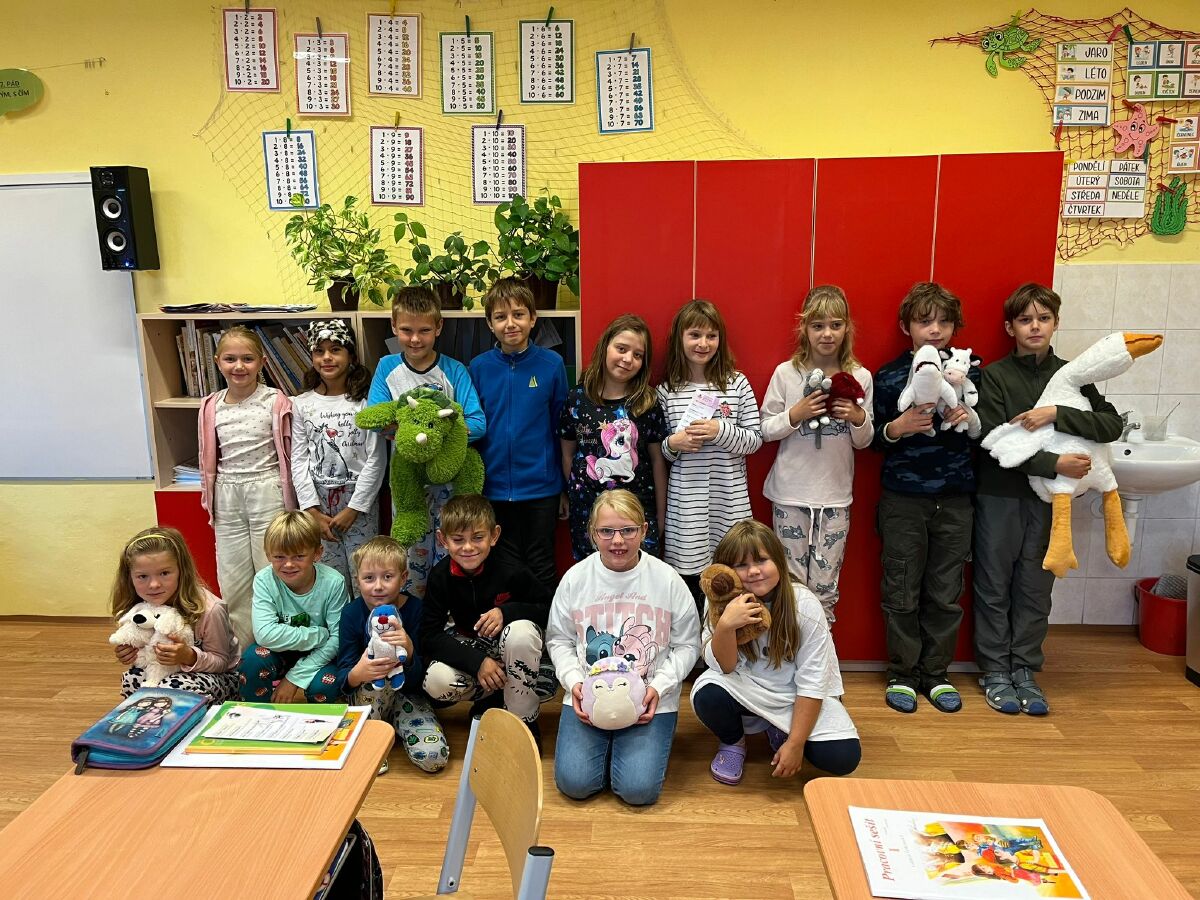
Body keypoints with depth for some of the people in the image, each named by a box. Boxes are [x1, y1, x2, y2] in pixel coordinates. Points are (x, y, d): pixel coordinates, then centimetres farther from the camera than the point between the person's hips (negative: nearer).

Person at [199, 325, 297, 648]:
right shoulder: (211, 407, 5)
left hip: (267, 492, -4)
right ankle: (244, 652, 24)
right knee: (232, 580, 10)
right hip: (228, 497, 4)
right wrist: (210, 501, 12)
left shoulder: (276, 402, -7)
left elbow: (289, 454, -3)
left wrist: (288, 502, -2)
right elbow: (208, 460, 12)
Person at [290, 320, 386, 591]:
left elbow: (377, 460, -7)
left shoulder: (366, 400, -4)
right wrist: (313, 511, -5)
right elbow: (299, 461, 3)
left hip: (359, 501, -2)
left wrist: (353, 509, -10)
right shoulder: (302, 404, 5)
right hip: (318, 502, 3)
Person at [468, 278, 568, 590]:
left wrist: (566, 486, 2)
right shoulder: (479, 367, -2)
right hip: (495, 487, 2)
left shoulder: (552, 364, -6)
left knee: (542, 566, 11)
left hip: (542, 487, -1)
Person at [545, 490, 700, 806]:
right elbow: (558, 639, 8)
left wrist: (659, 686, -12)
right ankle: (604, 743, 19)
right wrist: (574, 681, -8)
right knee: (574, 783, -13)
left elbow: (687, 644, 2)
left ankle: (631, 743, 18)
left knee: (639, 789, -15)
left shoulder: (667, 580, -6)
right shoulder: (575, 577, -2)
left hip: (650, 701, -1)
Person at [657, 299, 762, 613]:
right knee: (687, 578, 5)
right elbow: (658, 450, 10)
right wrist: (673, 444, -12)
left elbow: (755, 440, 1)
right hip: (685, 503, 0)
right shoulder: (666, 390, 3)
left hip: (729, 501, 0)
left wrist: (720, 430, -14)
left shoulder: (737, 384, 2)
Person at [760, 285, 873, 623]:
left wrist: (858, 417, -12)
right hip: (791, 493, -1)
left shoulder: (859, 377, 1)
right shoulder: (786, 373, -4)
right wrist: (796, 414, -18)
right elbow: (765, 430, -2)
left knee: (825, 586, 6)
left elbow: (863, 442, 8)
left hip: (835, 495, 1)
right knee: (791, 582, 6)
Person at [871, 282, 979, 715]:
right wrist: (897, 427, -18)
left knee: (946, 593, 9)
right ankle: (902, 675, 20)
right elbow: (872, 439, 1)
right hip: (903, 498, -2)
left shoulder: (970, 370, 4)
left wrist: (968, 420, -11)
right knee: (902, 593, 6)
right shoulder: (889, 376, -2)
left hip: (955, 498, 2)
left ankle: (936, 673, 25)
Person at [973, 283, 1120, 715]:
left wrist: (1056, 414, -19)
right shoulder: (994, 376, -5)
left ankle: (1025, 669, 22)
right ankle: (995, 671, 18)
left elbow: (1112, 425, -6)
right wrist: (1055, 464, -19)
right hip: (999, 495, -2)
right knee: (994, 586, 6)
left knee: (1036, 587, 9)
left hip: (1048, 498, 3)